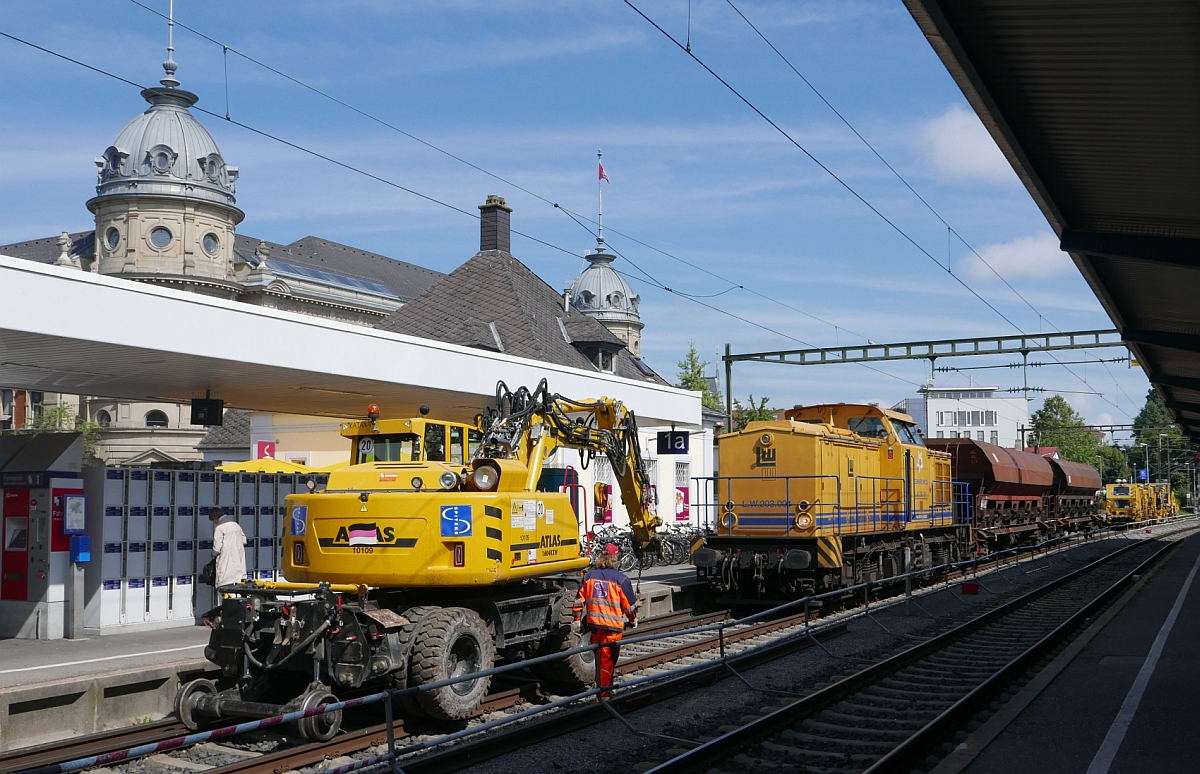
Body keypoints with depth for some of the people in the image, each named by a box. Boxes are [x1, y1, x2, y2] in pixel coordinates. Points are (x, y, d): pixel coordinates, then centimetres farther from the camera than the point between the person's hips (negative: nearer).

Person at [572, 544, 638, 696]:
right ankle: (603, 694, 0)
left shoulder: (589, 576, 4)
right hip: (613, 626, -5)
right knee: (608, 660, 0)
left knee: (600, 658, 20)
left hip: (594, 623, 5)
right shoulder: (620, 579, -9)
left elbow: (579, 600, 6)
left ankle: (605, 685, 34)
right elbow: (630, 603, -3)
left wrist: (576, 620, 14)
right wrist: (633, 620, 13)